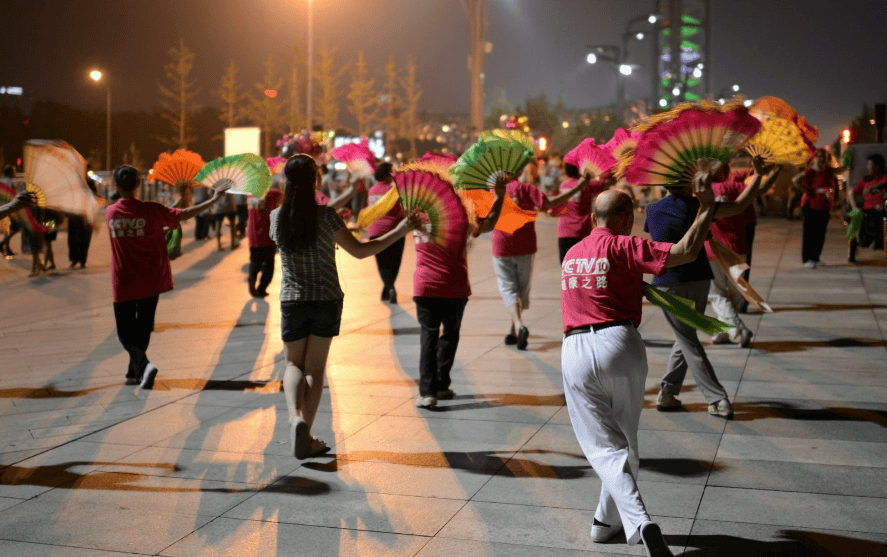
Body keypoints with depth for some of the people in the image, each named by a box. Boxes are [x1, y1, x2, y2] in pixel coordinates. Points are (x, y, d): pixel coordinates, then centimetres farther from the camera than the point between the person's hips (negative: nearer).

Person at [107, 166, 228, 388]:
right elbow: (184, 215, -10)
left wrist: (161, 230, 20)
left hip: (123, 284, 0)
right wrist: (213, 199, -2)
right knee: (143, 328, 16)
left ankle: (143, 365, -17)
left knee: (125, 332, 8)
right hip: (150, 282, 0)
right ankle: (134, 374, 25)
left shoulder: (110, 212, -4)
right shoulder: (151, 210, -12)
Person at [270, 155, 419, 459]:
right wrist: (399, 231, -2)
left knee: (294, 364, 16)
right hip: (327, 299, -2)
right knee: (315, 367, 10)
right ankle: (306, 438, 8)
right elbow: (360, 251, -9)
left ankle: (295, 418, -10)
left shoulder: (277, 217, -5)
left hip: (292, 300, 2)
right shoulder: (326, 216, -14)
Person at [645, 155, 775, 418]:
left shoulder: (653, 211, -1)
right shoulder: (694, 207, -8)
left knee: (688, 342, 3)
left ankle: (718, 400, -1)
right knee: (686, 338, 17)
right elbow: (738, 206, -4)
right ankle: (668, 393, 18)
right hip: (698, 281, 0)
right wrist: (758, 175, 5)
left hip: (668, 284, 0)